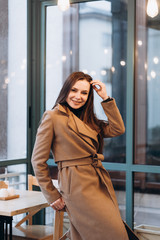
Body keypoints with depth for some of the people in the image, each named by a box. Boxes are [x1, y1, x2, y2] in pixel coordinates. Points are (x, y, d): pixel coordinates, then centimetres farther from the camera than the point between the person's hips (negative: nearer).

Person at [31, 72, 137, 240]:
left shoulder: (88, 120, 17)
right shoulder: (53, 117, -4)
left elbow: (118, 129, 6)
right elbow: (38, 160, -5)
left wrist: (105, 98, 5)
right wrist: (52, 196, -4)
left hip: (101, 185, 7)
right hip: (78, 186, -7)